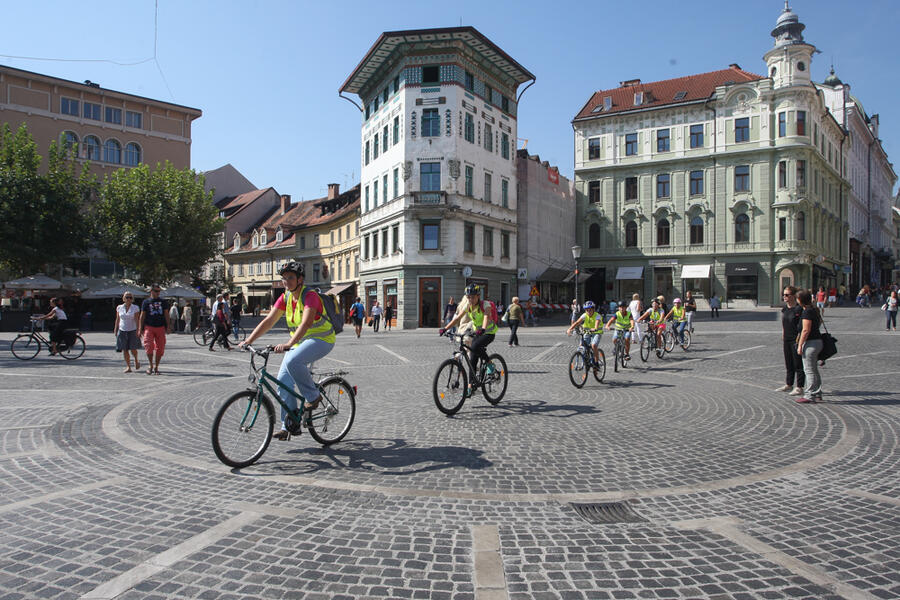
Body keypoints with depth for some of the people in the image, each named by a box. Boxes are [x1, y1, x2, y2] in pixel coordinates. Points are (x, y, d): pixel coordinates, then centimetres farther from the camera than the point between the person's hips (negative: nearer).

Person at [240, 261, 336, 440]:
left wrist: (289, 344, -47)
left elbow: (306, 323, -34)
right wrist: (248, 341, -10)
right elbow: (269, 320, 0)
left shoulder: (310, 296, -20)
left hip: (321, 340, -8)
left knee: (292, 361, -34)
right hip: (299, 343, 8)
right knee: (283, 381, -2)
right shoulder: (285, 298, 3)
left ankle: (313, 396, -12)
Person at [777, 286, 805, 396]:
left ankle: (799, 387, 8)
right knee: (788, 363, 16)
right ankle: (789, 385, 28)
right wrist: (783, 337, 16)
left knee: (798, 364, 0)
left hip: (796, 340, -8)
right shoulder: (784, 308, 9)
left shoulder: (800, 308, -14)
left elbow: (803, 326, -14)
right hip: (787, 340, 8)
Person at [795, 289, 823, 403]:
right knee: (814, 370, 16)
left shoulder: (807, 312, -17)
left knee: (809, 370, -5)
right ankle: (817, 394, 21)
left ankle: (809, 395, -1)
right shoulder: (814, 310, 12)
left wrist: (800, 345, -17)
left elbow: (806, 330, -21)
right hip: (818, 340, 10)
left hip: (811, 342, -10)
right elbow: (820, 321, 28)